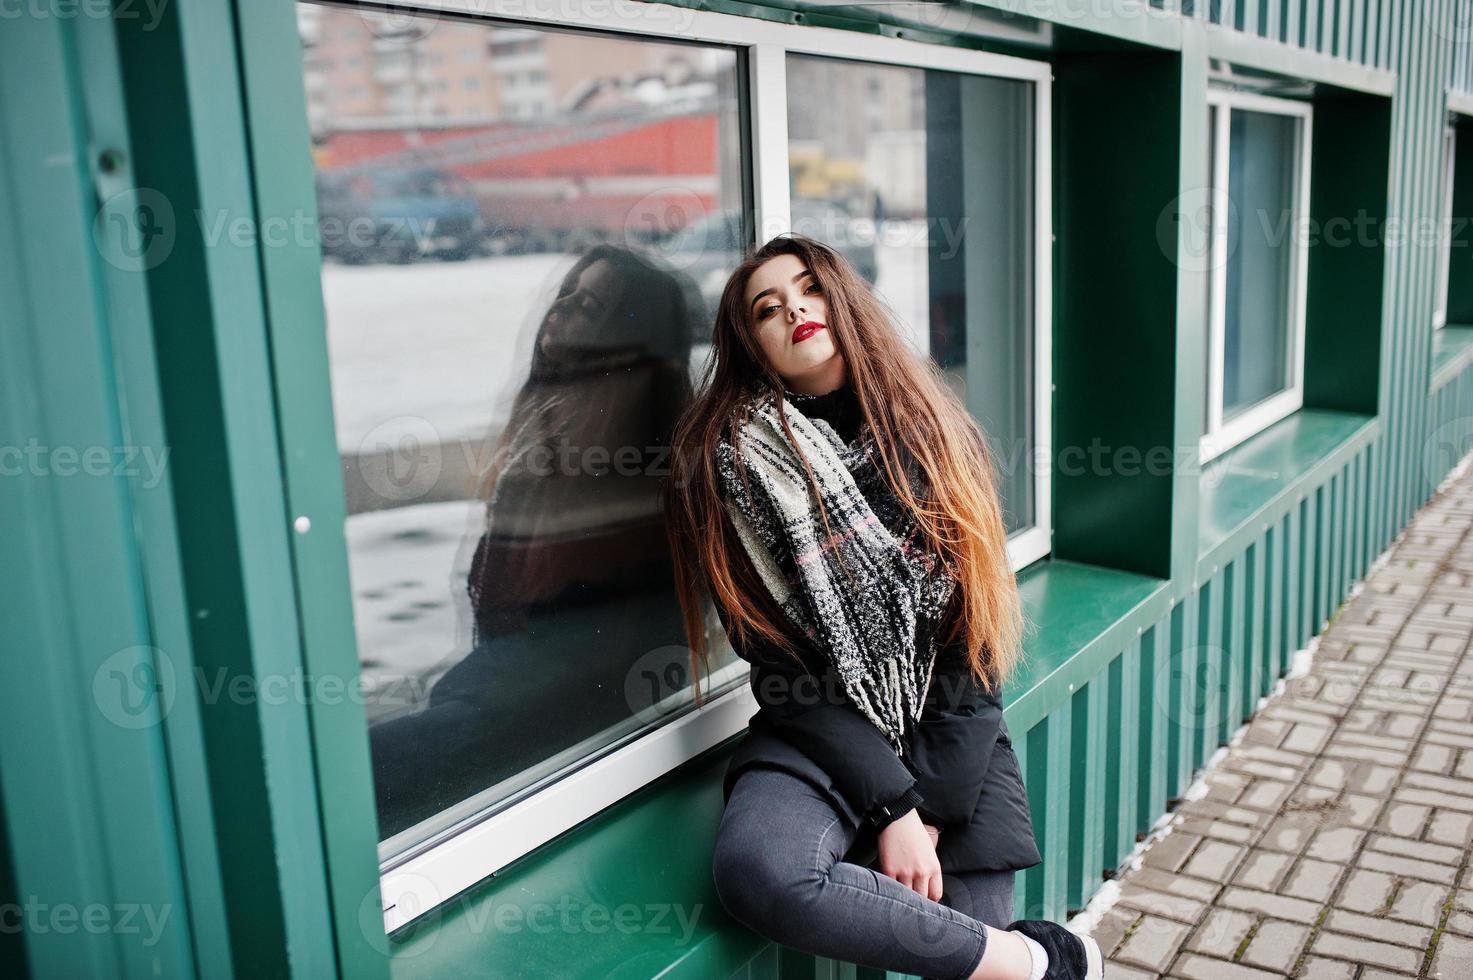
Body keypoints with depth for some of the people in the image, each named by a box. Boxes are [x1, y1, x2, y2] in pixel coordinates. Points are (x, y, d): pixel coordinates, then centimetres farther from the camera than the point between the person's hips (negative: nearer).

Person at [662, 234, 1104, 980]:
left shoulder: (926, 430, 4)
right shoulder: (733, 461, -5)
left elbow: (975, 636, -1)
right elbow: (782, 660, -9)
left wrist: (934, 805, -10)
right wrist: (892, 807, -15)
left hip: (952, 738, 2)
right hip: (822, 737, -1)